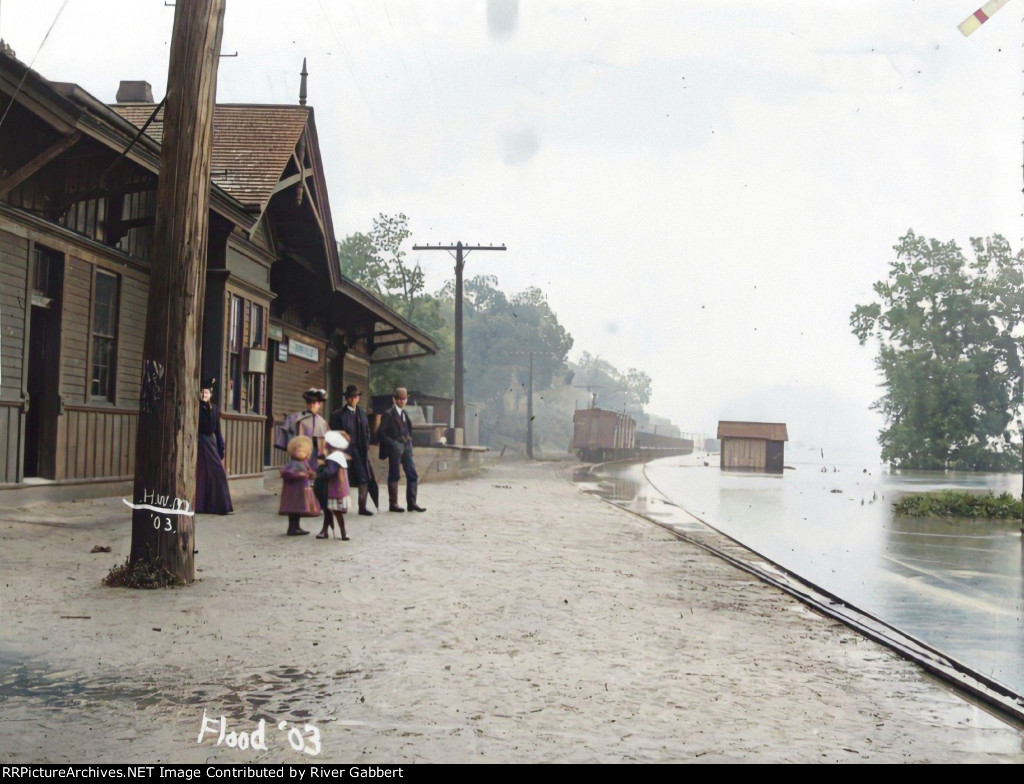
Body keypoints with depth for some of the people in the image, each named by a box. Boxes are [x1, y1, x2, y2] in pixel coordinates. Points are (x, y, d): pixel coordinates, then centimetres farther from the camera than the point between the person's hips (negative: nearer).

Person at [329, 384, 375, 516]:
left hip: (360, 451, 4)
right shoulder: (338, 415, -1)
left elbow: (367, 432, 17)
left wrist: (366, 448, 5)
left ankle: (362, 506, 3)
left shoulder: (362, 414, 14)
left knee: (364, 479, -3)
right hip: (345, 451, -4)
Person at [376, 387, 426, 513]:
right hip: (395, 448, -7)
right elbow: (380, 433, -10)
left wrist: (409, 441, 7)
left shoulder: (404, 413, 15)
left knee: (413, 475, 2)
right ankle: (393, 504, 7)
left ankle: (411, 503, 5)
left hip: (406, 447, 7)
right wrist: (392, 443, -13)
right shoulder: (388, 414, -6)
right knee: (394, 476, 0)